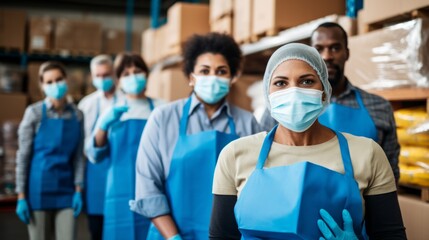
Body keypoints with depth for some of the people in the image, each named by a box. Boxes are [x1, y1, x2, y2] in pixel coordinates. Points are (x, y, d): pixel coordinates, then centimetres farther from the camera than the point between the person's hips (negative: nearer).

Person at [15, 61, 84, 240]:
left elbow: (78, 156, 7)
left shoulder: (77, 115, 5)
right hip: (39, 189, -2)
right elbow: (23, 156, -3)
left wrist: (78, 190, -1)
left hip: (66, 190, 3)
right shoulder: (35, 113, -4)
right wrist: (21, 196, -6)